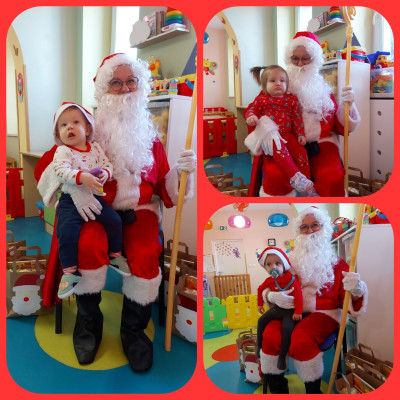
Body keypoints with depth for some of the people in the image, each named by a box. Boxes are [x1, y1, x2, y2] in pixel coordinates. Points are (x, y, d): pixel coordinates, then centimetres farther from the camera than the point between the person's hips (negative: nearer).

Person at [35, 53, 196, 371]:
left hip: (139, 207, 1)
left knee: (145, 254, -30)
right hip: (97, 208, -1)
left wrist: (182, 170, -12)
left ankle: (134, 329, -4)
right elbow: (45, 168, 1)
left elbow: (167, 189, 9)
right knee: (90, 245, -34)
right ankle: (88, 322, -5)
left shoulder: (148, 132, 14)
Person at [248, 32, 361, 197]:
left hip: (320, 145, 2)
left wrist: (346, 105, -2)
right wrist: (267, 129, -23)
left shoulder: (323, 89, 21)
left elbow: (339, 127, 17)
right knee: (276, 175, -35)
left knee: (333, 179, -30)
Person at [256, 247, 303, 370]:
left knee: (287, 327, -29)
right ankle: (259, 346, 17)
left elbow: (298, 295, -18)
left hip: (289, 310, -6)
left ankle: (282, 356, -18)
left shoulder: (291, 278, -15)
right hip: (277, 308, 7)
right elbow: (260, 289, 22)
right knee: (261, 320, -1)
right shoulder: (269, 280, 3)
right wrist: (260, 304, 23)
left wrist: (298, 312, -21)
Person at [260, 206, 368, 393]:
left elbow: (347, 298, 0)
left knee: (301, 339, -33)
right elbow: (271, 286, 16)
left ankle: (313, 391, -8)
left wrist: (356, 290, -25)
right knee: (270, 335, -28)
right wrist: (272, 296, -10)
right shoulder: (292, 259, 16)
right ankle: (277, 390, -9)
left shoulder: (335, 261, 10)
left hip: (324, 312, -2)